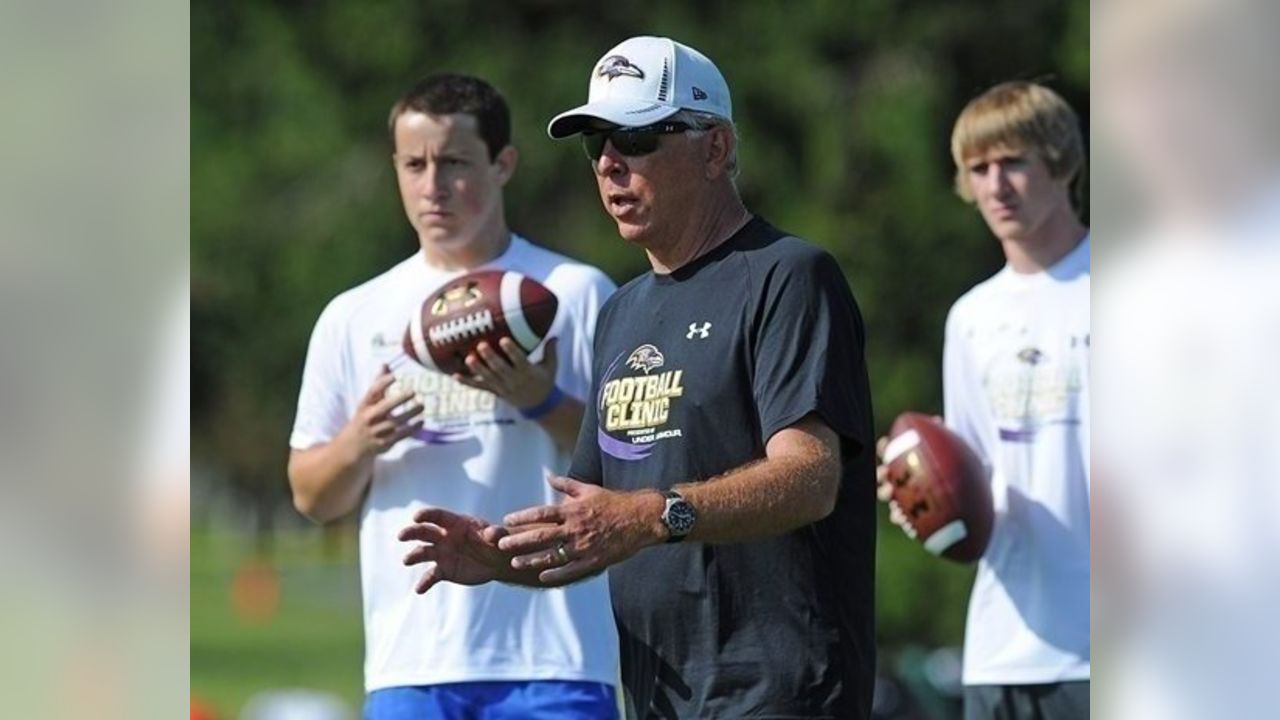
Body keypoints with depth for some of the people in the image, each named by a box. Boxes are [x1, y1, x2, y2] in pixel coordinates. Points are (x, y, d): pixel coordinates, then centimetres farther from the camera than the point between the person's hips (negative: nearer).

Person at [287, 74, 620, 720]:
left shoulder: (576, 294, 3)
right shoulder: (354, 319, 14)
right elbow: (311, 497, 15)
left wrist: (543, 404, -16)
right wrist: (359, 443, -6)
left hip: (553, 662, -3)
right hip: (408, 666, 3)